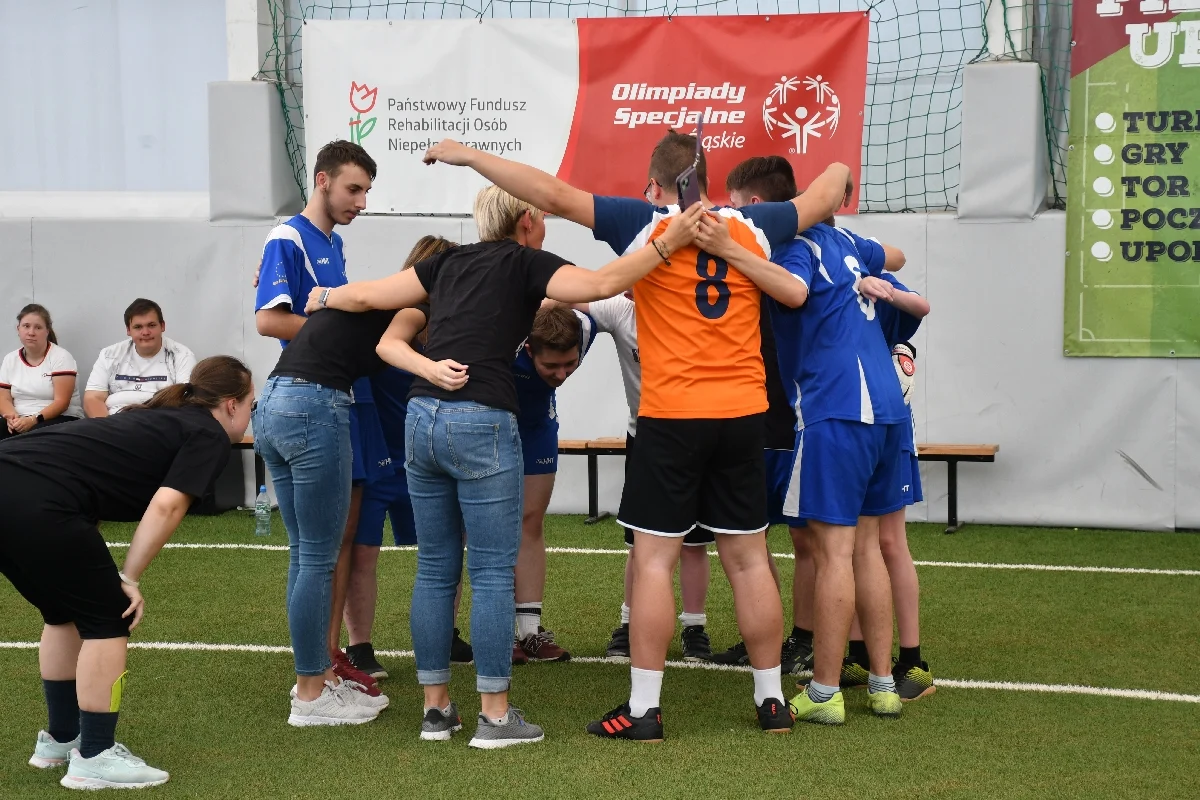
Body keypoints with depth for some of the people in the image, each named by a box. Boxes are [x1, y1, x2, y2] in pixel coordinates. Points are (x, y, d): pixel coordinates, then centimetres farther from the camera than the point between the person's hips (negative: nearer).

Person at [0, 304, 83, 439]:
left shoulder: (60, 357, -4)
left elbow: (61, 402, -12)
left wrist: (34, 420, -26)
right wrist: (12, 417, -17)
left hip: (60, 419, -4)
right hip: (20, 420, 4)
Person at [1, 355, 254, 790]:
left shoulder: (162, 418, 29)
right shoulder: (210, 435, 6)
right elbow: (166, 506, -8)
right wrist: (130, 579, -1)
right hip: (38, 500, -9)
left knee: (65, 612, 24)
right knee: (108, 617, 6)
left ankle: (60, 738, 35)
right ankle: (94, 758, 9)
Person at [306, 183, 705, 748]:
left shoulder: (449, 262, 18)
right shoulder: (527, 264, 2)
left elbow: (368, 295, 21)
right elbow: (600, 284, -14)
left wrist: (328, 297, 40)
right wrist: (668, 242, -11)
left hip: (423, 419, 6)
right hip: (481, 424, -6)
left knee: (435, 570, 12)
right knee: (492, 574, 0)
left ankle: (436, 708, 18)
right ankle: (495, 716, 3)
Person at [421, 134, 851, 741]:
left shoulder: (645, 224, -4)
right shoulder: (752, 226, 7)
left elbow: (554, 195, -9)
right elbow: (822, 199, 24)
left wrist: (468, 156, -2)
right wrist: (839, 171, 47)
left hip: (671, 417, -4)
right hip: (743, 415, 4)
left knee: (654, 560, 1)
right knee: (749, 559, 11)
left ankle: (643, 709, 1)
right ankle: (771, 701, 16)